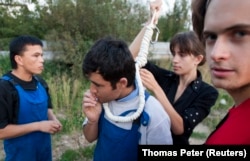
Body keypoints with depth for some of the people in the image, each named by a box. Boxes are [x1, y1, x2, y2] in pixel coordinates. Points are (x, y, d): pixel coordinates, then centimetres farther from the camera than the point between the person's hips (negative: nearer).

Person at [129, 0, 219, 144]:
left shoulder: (208, 92, -16)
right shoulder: (167, 78, -8)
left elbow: (180, 128, -27)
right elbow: (132, 56, -15)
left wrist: (156, 89, -35)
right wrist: (151, 21, -22)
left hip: (177, 142, -3)